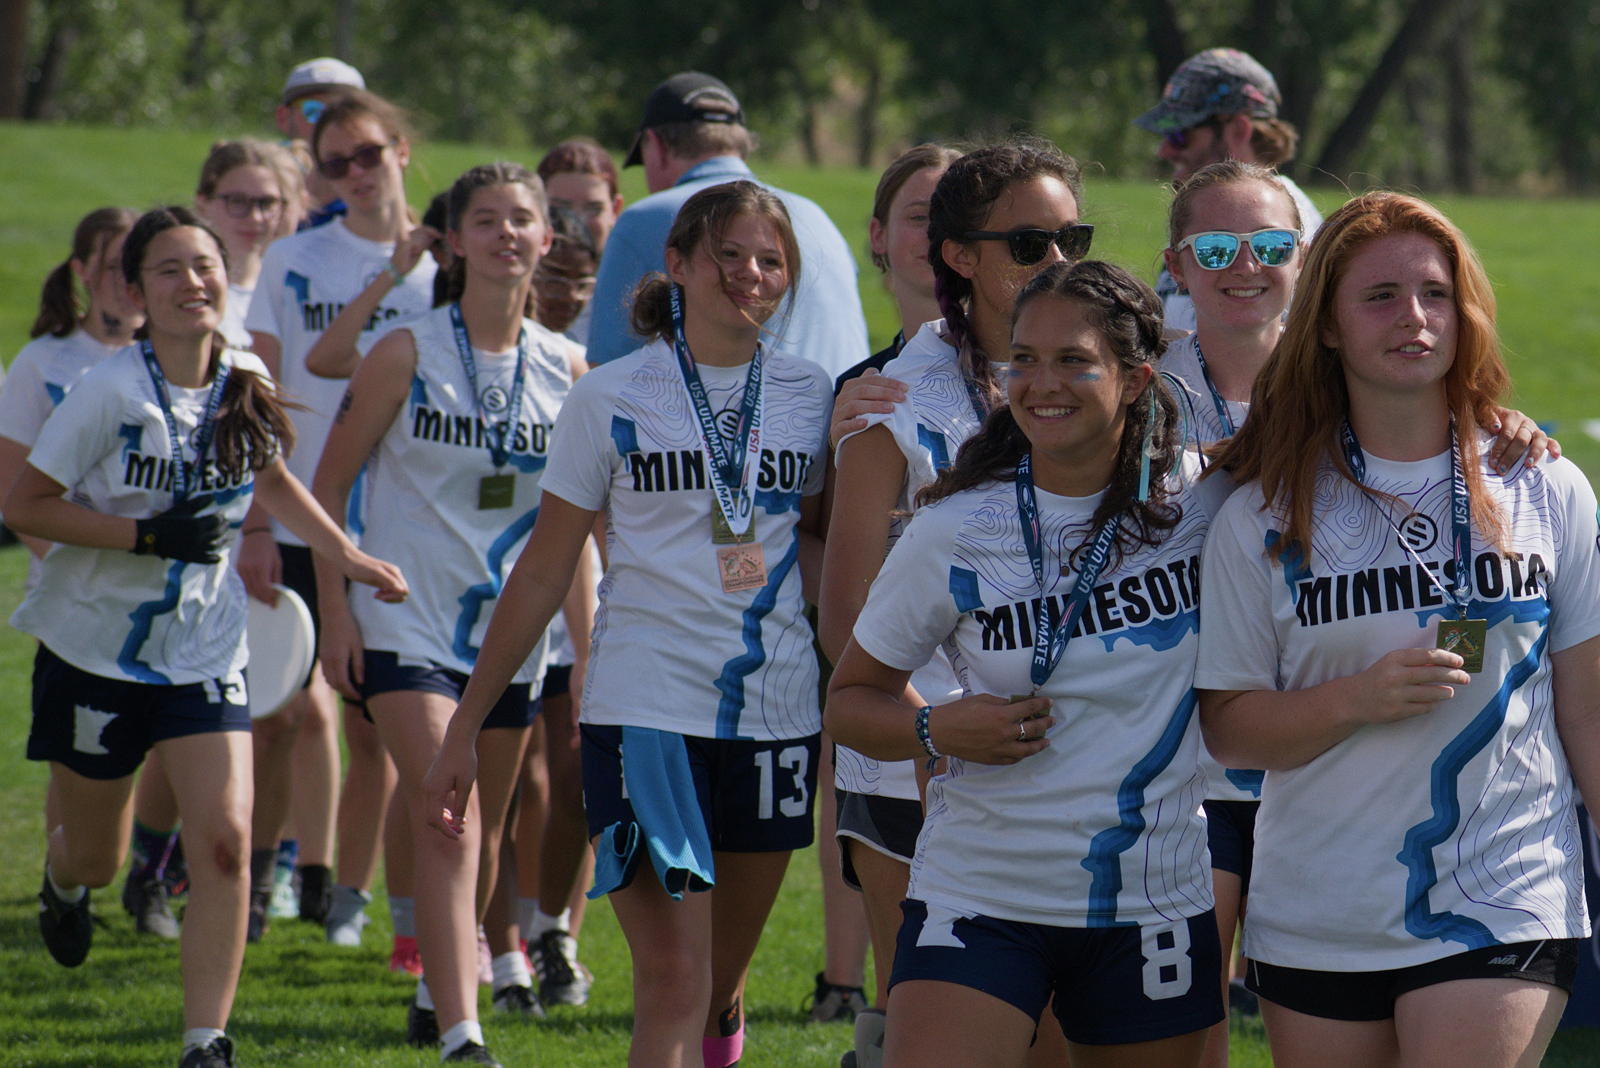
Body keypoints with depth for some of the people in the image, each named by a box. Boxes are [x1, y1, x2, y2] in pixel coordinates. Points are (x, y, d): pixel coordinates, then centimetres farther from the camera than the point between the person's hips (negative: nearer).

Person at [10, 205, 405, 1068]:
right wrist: (147, 535, -24)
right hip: (95, 645, -3)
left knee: (225, 842, -15)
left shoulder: (245, 385, -3)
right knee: (96, 858, 14)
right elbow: (24, 505, -16)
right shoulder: (111, 392, -18)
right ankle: (61, 884, 53)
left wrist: (347, 556, 11)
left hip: (203, 650, 3)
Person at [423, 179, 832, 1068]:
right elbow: (543, 571, 3)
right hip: (643, 707, -3)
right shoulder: (612, 398, -1)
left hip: (775, 711, 4)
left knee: (721, 990, 12)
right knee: (673, 987, -15)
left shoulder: (809, 397, 7)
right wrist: (463, 728, 2)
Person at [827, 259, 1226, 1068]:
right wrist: (937, 729, -15)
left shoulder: (1200, 503, -2)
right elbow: (852, 699, 6)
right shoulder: (951, 535, -4)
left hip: (1156, 903, 2)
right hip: (978, 900, -2)